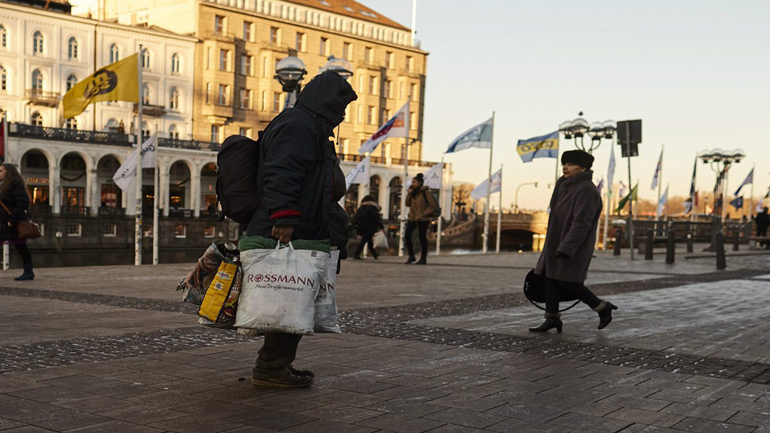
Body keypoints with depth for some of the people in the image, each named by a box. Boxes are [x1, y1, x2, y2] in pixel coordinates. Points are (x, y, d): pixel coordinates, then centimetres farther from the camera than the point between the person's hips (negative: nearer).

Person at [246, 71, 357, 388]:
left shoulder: (311, 129, 27)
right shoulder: (296, 125, -10)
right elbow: (281, 176, -22)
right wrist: (284, 218, -28)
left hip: (303, 233, 11)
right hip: (288, 235, -11)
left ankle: (276, 364, 20)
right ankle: (271, 368, -3)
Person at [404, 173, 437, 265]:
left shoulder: (425, 192, -8)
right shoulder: (413, 192, 13)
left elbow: (432, 205, -9)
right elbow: (408, 204, 11)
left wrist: (424, 214, -16)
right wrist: (409, 194, -1)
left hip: (423, 219, -6)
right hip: (412, 218, 6)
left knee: (422, 238, 0)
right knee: (407, 235, -8)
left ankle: (423, 258, 11)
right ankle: (411, 256, 2)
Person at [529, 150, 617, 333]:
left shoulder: (586, 191, -21)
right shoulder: (568, 185, 9)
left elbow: (581, 223, -27)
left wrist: (567, 248, -32)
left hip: (573, 245, -9)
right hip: (559, 241, 9)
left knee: (567, 283, -5)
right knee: (550, 277, 6)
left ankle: (602, 307, 11)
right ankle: (552, 318, 11)